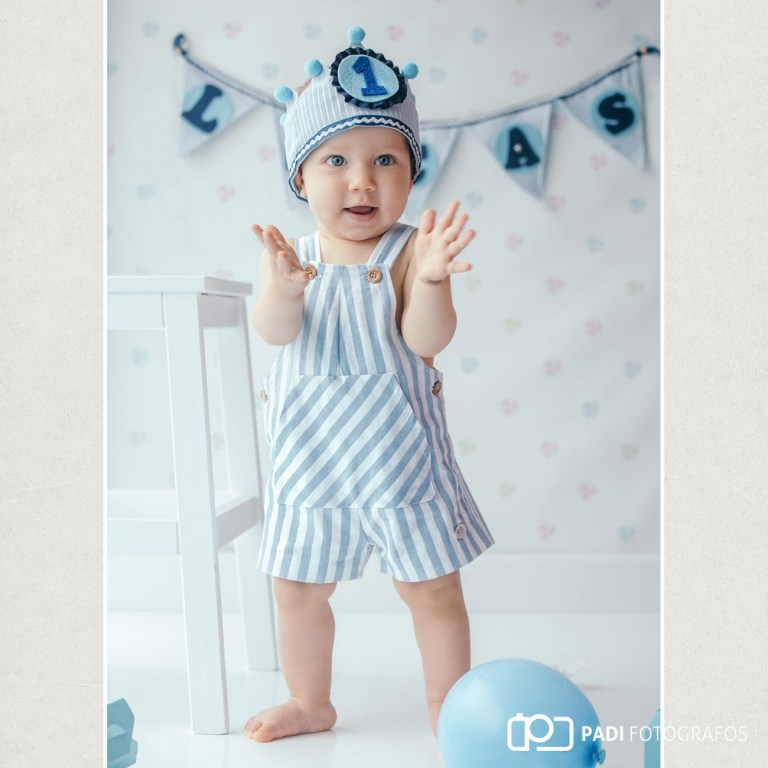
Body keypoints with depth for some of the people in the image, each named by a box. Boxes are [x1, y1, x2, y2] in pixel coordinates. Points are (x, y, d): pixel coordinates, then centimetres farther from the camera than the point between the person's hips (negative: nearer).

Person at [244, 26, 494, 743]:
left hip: (400, 456, -3)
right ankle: (310, 703, 41)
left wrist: (431, 278, -38)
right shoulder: (289, 255, -1)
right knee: (298, 589, 17)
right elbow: (275, 331, -17)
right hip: (310, 461, 4)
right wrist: (282, 288, -38)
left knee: (433, 589, 9)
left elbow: (427, 340, -20)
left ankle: (448, 710, 31)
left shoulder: (410, 250, -10)